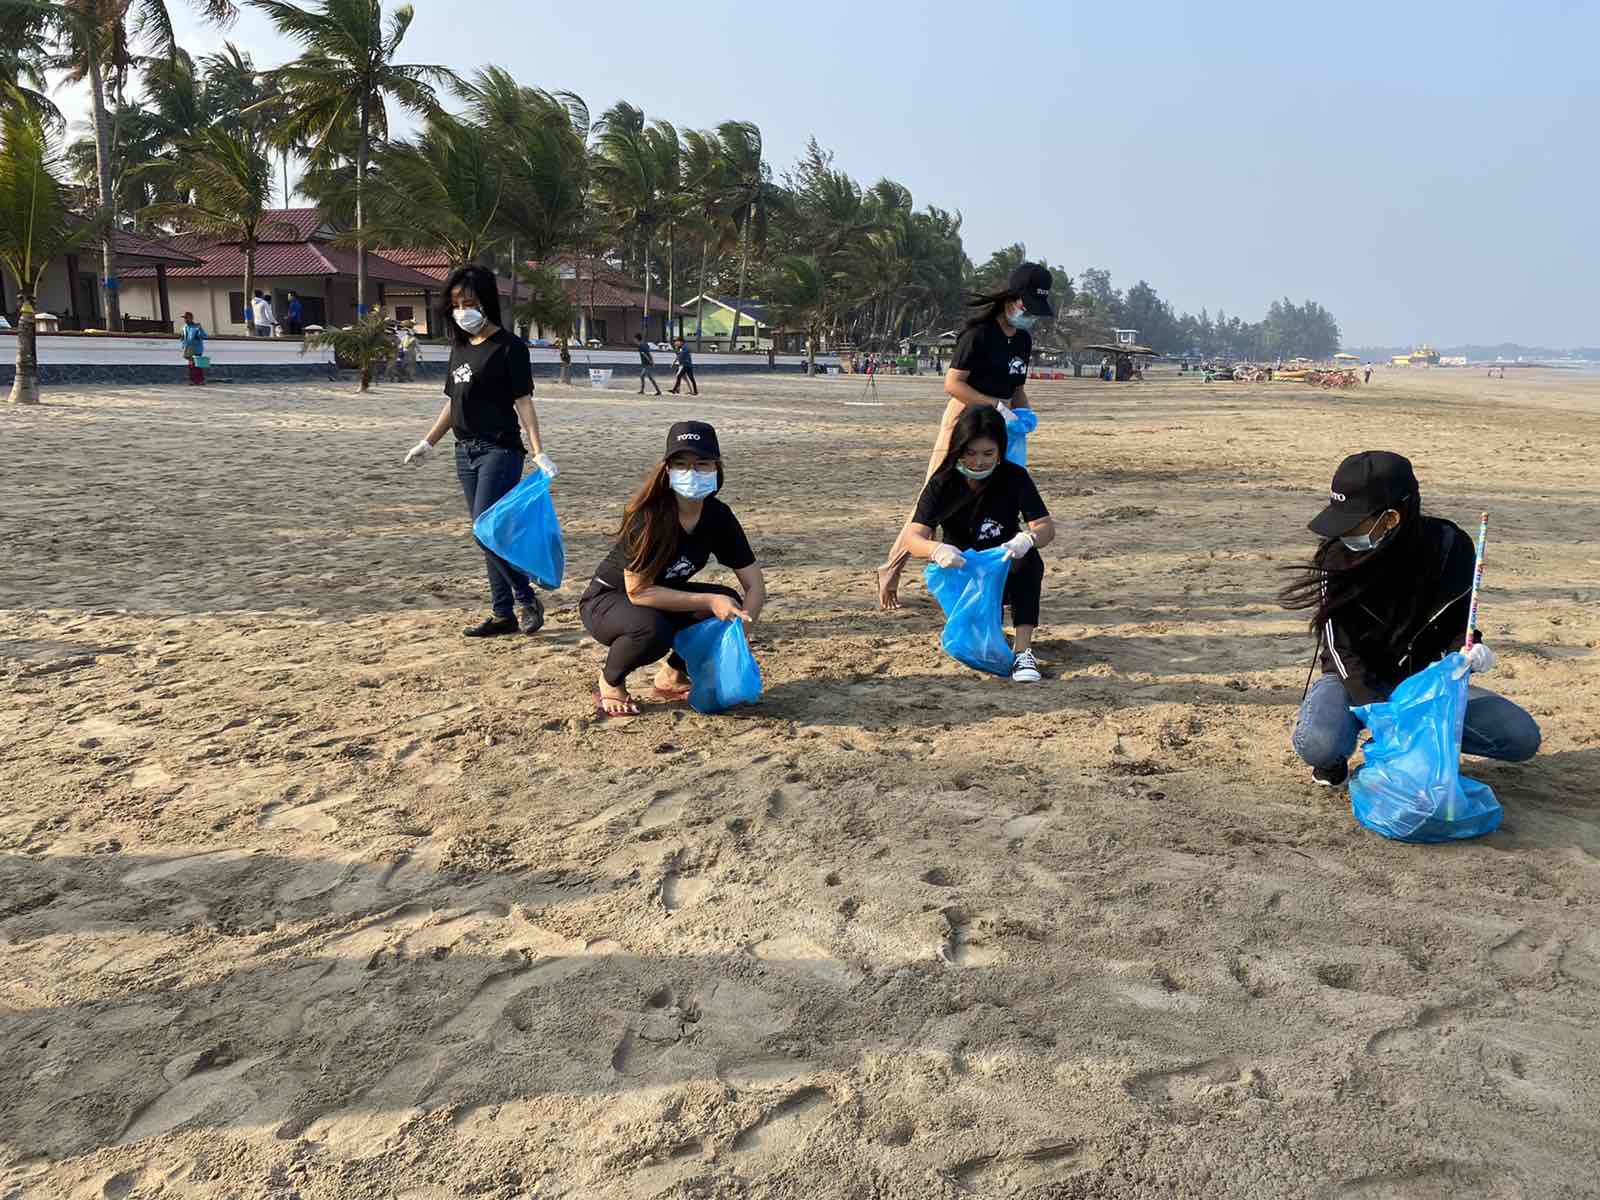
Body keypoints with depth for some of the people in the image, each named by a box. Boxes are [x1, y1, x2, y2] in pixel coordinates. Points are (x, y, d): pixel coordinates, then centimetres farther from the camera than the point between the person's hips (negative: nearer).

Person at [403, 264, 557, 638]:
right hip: (466, 453, 8)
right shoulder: (460, 347, 14)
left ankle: (528, 600, 0)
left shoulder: (508, 347, -7)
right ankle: (503, 615, 14)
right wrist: (427, 443, 23)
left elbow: (523, 402, -11)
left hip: (500, 451, -7)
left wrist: (539, 453, -19)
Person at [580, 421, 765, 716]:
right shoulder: (649, 515, -30)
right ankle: (610, 683, -3)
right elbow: (638, 591, -30)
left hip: (665, 596, 6)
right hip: (607, 600, -5)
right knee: (652, 629, -37)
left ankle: (671, 675, 7)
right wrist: (709, 601, -33)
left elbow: (755, 585, -12)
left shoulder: (719, 516, -14)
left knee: (729, 604, -17)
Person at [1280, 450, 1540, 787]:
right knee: (1319, 744, -35)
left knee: (1522, 738, -15)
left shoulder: (1449, 546, -14)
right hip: (1358, 681, -3)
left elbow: (1458, 623, 1)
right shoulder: (1338, 557, -18)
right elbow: (1344, 651, -18)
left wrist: (1468, 651, -23)